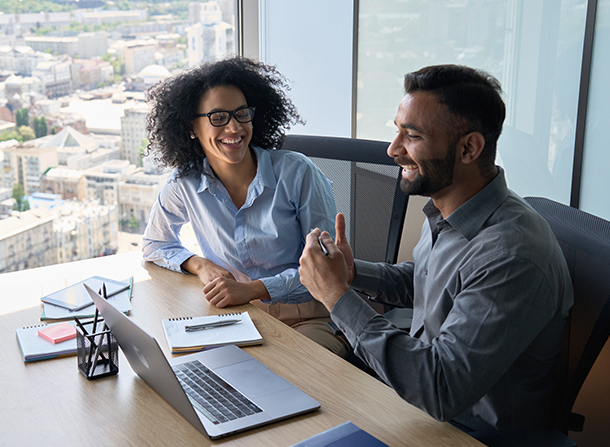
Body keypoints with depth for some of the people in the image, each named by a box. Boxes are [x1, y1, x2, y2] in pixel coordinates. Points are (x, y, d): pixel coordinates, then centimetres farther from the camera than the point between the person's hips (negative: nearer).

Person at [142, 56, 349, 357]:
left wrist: (253, 289, -20)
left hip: (308, 319, -3)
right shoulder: (185, 184, -1)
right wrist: (200, 265, -3)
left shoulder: (297, 173, -11)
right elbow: (155, 244, 18)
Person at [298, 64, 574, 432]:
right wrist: (352, 271, -2)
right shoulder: (445, 213, -1)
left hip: (473, 431, -8)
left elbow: (441, 392, -34)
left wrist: (338, 295, -29)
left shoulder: (513, 259, -32)